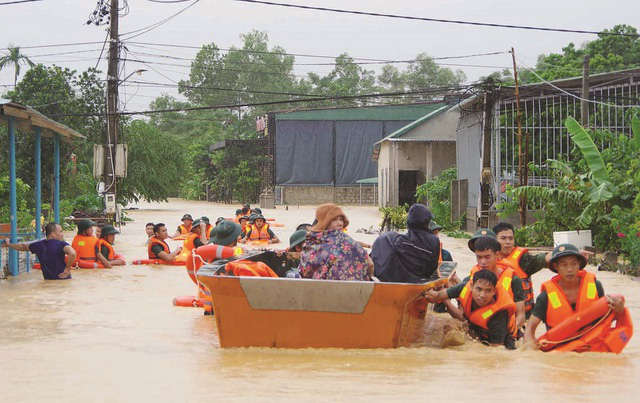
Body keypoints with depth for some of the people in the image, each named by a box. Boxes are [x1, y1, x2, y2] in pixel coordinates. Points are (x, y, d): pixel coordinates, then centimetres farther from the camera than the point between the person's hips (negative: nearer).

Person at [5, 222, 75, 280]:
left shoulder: (39, 245, 4)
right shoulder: (61, 244, -14)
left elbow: (22, 246, 22)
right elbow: (72, 253, -34)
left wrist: (9, 244, 42)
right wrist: (67, 269, -20)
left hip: (47, 280, 6)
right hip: (63, 280, -5)